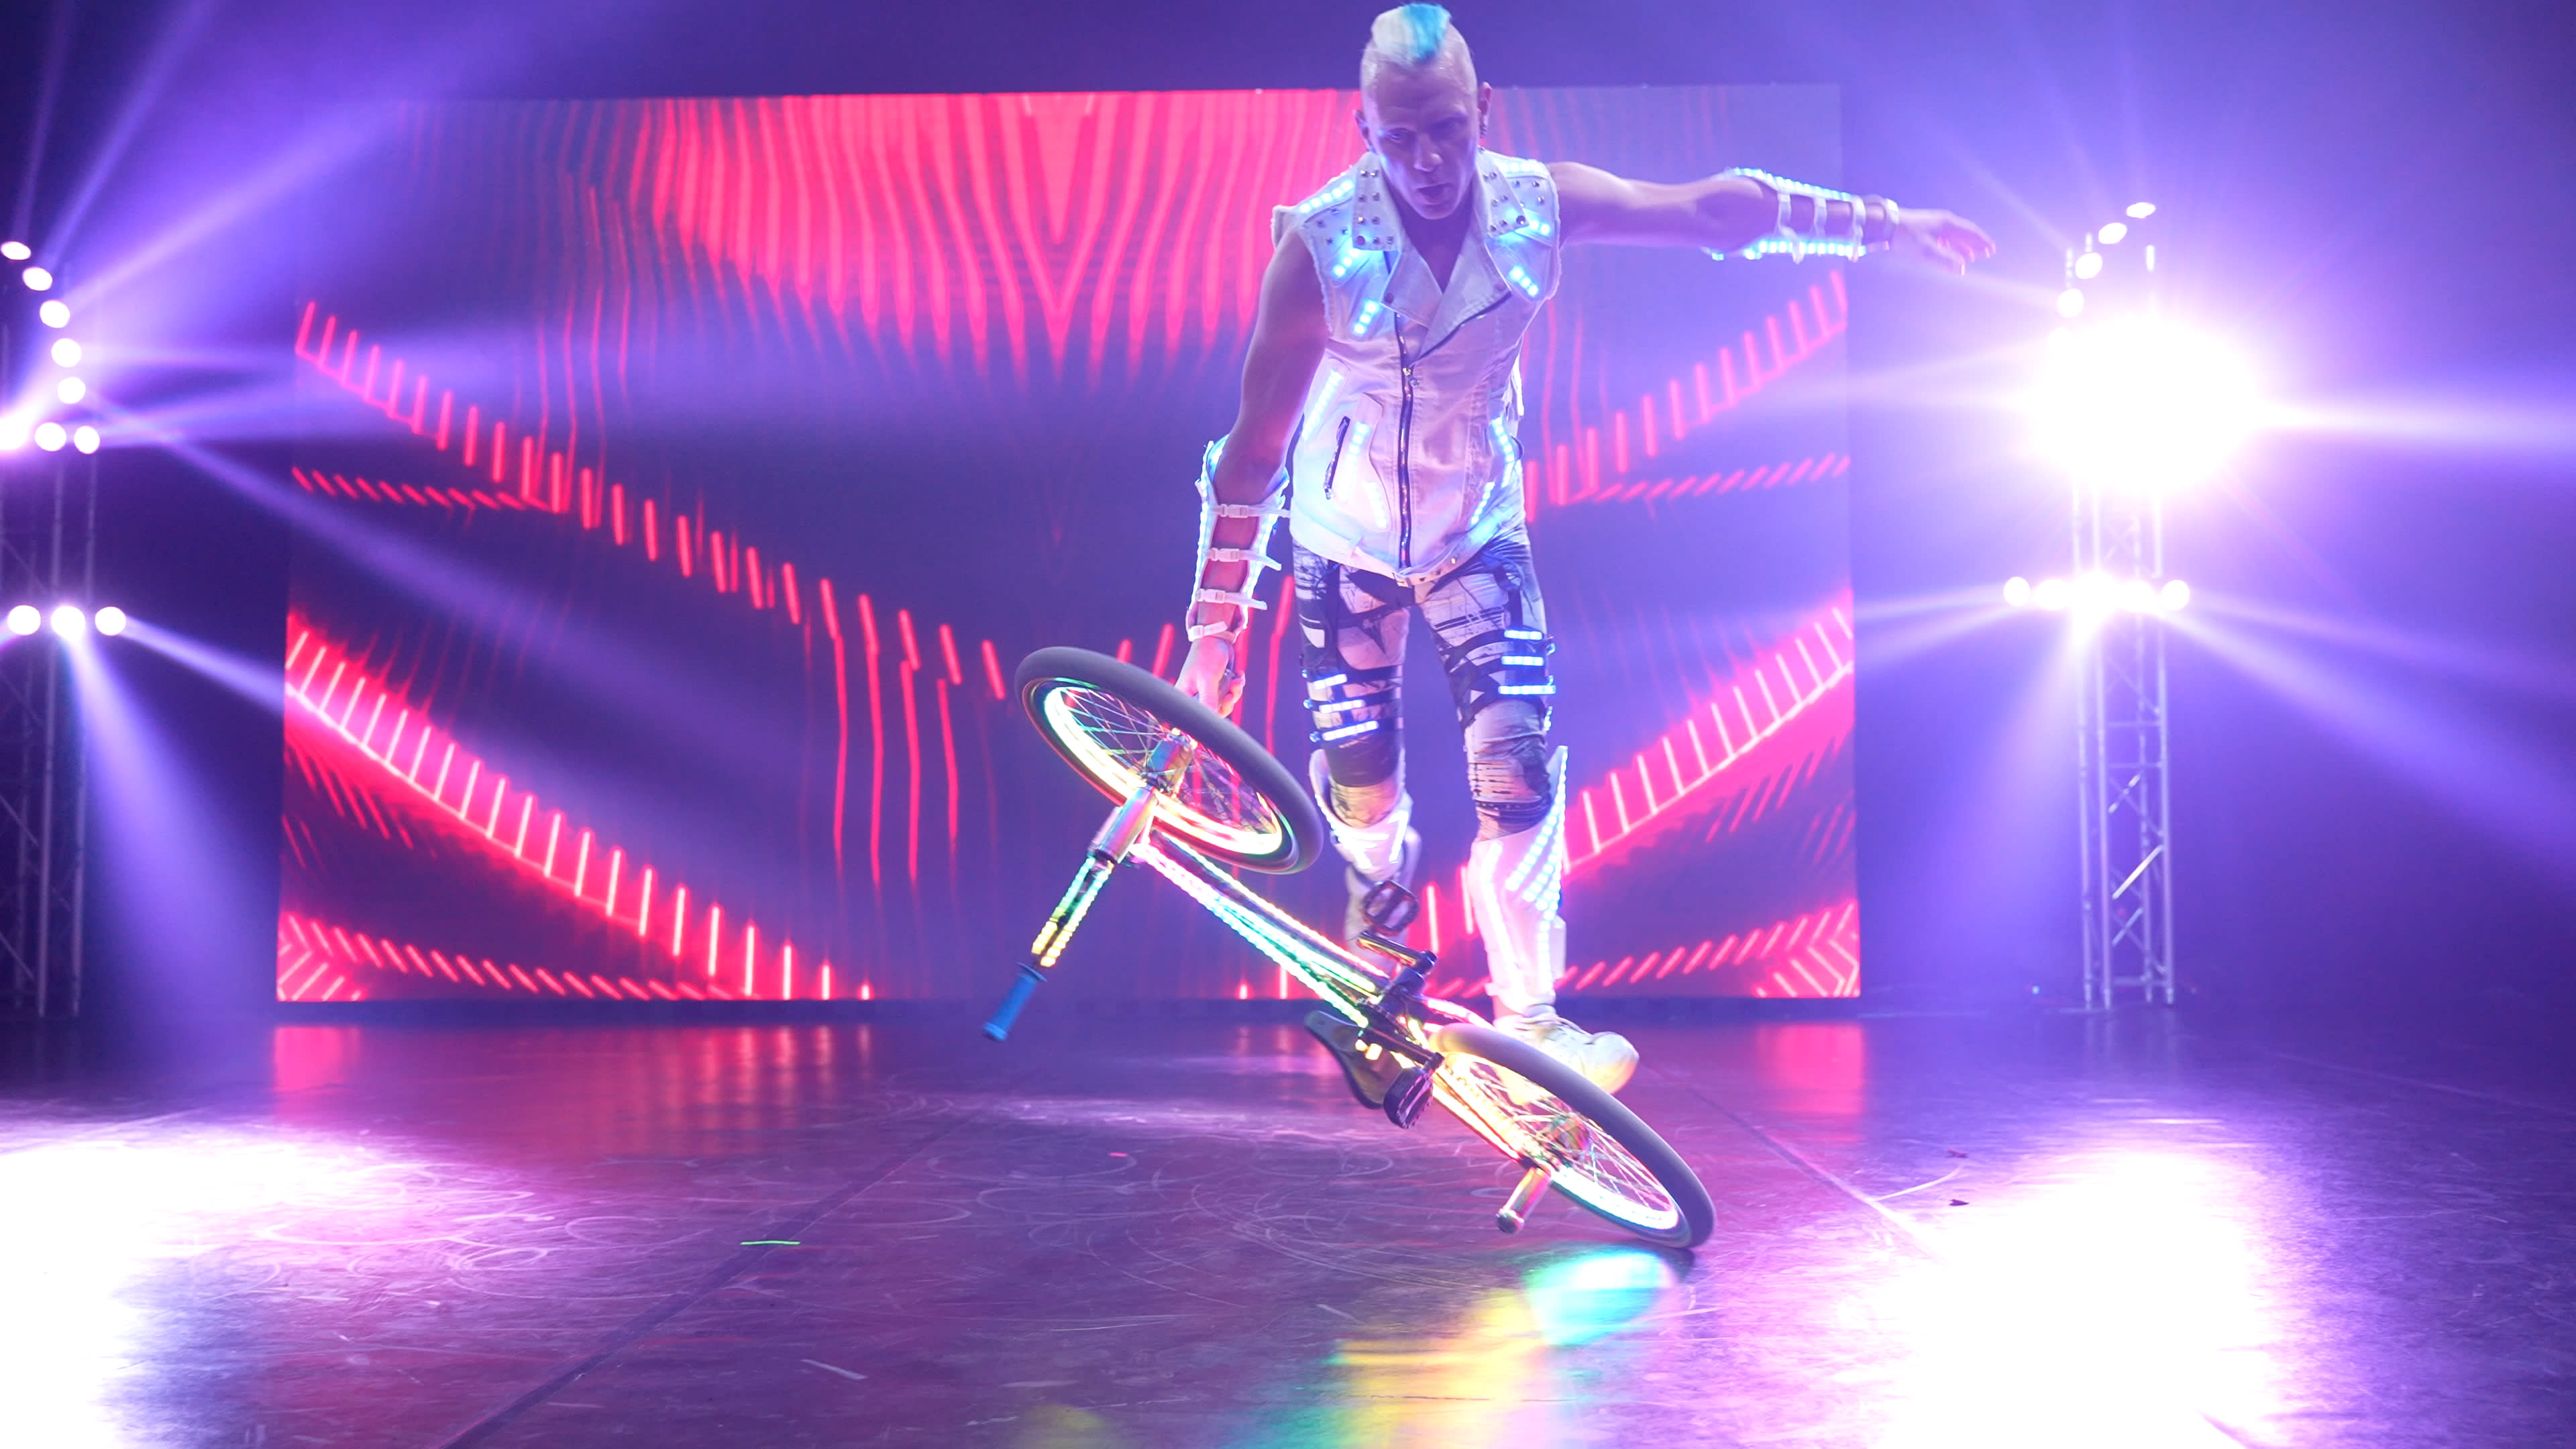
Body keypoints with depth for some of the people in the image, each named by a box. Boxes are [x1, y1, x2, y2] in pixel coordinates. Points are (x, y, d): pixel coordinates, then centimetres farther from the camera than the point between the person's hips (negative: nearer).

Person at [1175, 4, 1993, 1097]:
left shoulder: (1538, 204, -19)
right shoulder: (1319, 244, -28)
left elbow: (1712, 209, -6)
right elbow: (1257, 440, -23)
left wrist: (1883, 224, -2)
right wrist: (1216, 623, -22)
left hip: (1476, 527, 2)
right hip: (1343, 540, -2)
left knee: (1517, 768, -13)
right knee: (1364, 791, 1)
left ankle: (1528, 1016, -3)